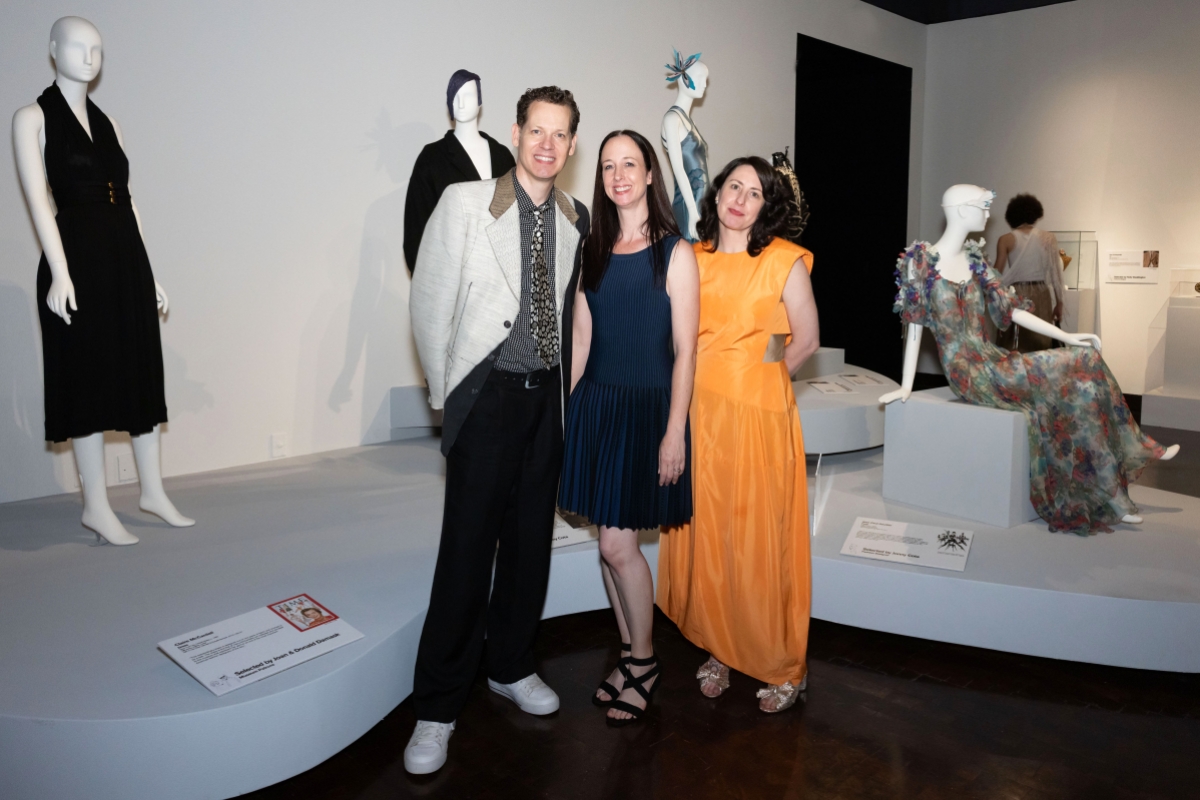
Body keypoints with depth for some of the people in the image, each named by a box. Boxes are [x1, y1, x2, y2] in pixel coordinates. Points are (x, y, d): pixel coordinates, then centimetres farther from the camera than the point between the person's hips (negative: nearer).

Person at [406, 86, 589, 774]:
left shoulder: (578, 220, 6)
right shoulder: (464, 203, -5)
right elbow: (429, 302, -3)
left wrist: (566, 386, 9)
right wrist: (448, 392, -1)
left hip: (549, 398, 4)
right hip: (488, 394, -4)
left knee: (532, 538, 13)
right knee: (468, 547, -3)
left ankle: (512, 666, 33)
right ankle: (438, 708, 12)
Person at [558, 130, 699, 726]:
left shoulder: (675, 253, -5)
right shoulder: (593, 251, 8)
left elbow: (684, 350, -8)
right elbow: (581, 340, 11)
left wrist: (674, 432, -13)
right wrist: (561, 409, 6)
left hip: (647, 406, -5)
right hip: (594, 404, 5)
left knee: (617, 543, -4)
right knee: (611, 539, 10)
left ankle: (643, 663, 18)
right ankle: (629, 655, 28)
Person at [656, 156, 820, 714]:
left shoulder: (784, 261, -4)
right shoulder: (693, 257, 8)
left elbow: (806, 341, 2)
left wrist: (758, 377, 8)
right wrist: (718, 378, 9)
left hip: (757, 416, -4)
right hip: (698, 412, 4)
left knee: (759, 539, 1)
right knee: (703, 535, 8)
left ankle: (782, 665, 18)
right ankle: (719, 649, 25)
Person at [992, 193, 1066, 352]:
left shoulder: (1006, 240, -3)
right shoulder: (1048, 238, 2)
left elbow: (997, 275, -3)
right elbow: (1056, 274, 2)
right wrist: (1059, 303, 10)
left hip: (1015, 296, -2)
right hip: (1041, 296, 2)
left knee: (1013, 350, 3)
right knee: (1040, 346, 7)